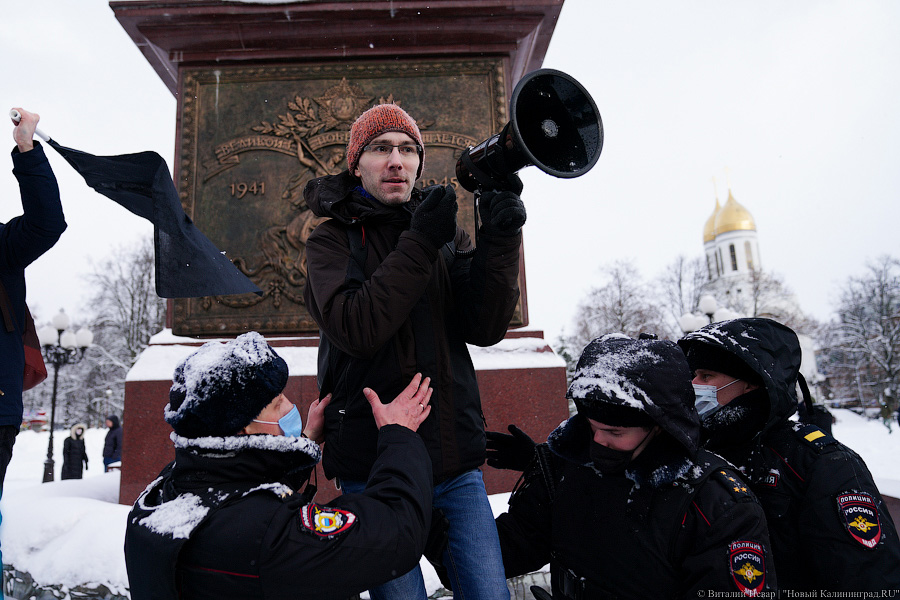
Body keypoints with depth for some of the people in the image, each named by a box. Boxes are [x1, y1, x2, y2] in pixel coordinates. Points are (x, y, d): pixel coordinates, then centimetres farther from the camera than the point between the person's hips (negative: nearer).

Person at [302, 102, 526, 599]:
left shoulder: (448, 235, 10)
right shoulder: (332, 240, 1)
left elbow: (485, 328, -2)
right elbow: (356, 329, -17)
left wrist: (500, 241, -15)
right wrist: (419, 245, -18)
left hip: (457, 464, 3)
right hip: (374, 465, -3)